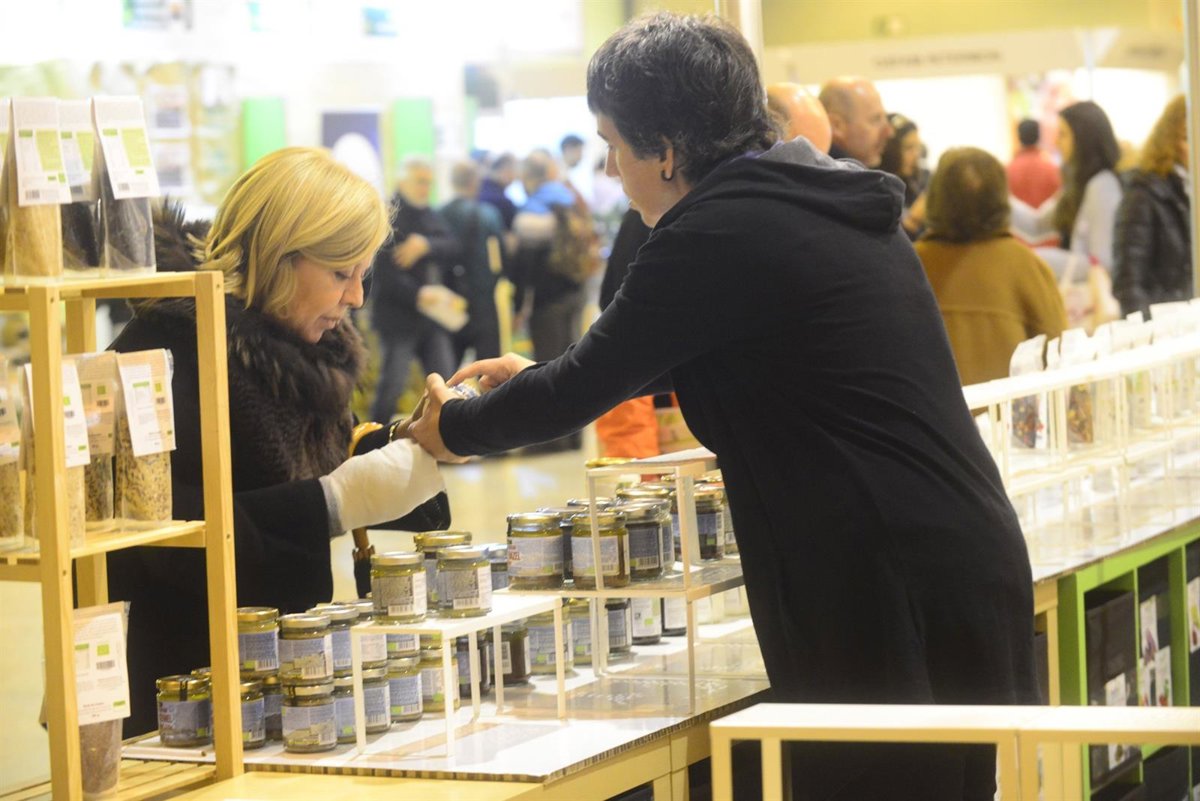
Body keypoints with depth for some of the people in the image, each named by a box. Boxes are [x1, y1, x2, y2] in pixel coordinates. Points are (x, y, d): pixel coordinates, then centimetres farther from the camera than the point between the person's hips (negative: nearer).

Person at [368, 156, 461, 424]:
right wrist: (417, 294, -25)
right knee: (392, 385, -4)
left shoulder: (431, 216, 16)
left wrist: (426, 245, -18)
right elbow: (383, 271, -17)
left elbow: (453, 249, 1)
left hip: (433, 314, 7)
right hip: (397, 314, -7)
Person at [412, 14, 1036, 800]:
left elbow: (584, 386, -2)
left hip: (889, 597, -9)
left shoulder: (719, 234, -13)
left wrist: (455, 427, 16)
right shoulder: (829, 197, 15)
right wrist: (544, 377, 34)